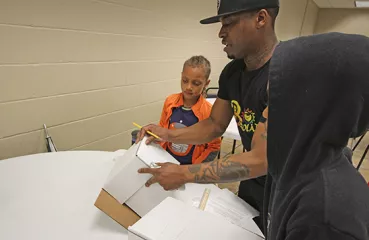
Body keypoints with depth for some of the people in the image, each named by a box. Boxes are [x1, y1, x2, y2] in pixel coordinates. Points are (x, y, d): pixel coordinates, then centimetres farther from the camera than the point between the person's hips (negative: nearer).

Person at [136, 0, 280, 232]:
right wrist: (169, 134, -9)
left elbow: (262, 160, -32)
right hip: (249, 186, 7)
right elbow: (215, 125, 5)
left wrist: (184, 174, -29)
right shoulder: (232, 72, -4)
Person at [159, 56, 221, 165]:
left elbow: (214, 146, -9)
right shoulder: (170, 101, -9)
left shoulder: (208, 111, -18)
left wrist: (195, 168, -13)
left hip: (190, 165, -3)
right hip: (166, 160, 3)